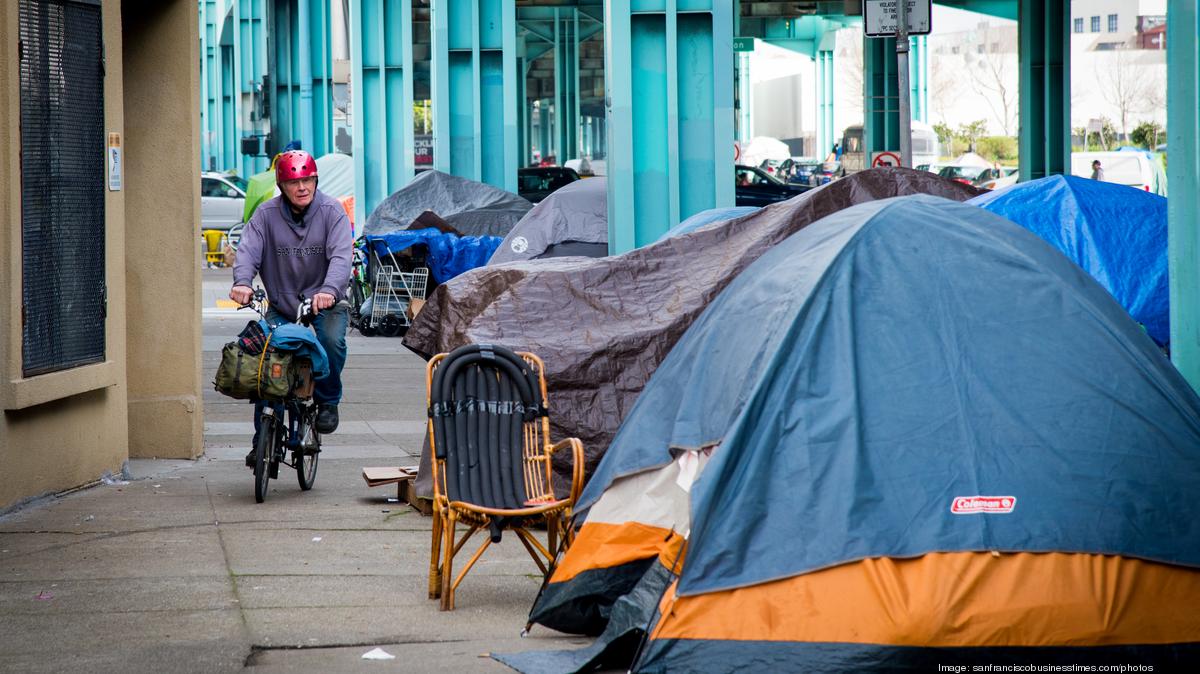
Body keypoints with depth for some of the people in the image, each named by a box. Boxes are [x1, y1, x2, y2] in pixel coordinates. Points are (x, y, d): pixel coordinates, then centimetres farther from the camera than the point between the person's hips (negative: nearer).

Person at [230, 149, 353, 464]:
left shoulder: (331, 211, -7)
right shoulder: (267, 214, -1)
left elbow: (341, 255, -20)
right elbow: (248, 249, -14)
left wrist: (330, 290, -39)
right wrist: (242, 282, -36)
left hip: (325, 302, -2)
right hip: (281, 305, 2)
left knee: (331, 340, -30)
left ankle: (327, 401, -2)